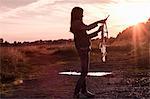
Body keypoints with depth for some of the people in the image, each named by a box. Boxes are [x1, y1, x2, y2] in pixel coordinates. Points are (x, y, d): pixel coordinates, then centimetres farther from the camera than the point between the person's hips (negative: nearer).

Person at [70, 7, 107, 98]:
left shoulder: (78, 24, 18)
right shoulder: (76, 23, -12)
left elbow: (87, 36, 19)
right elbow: (87, 28, -27)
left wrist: (98, 31, 15)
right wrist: (99, 22, -18)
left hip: (85, 49, 10)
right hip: (83, 49, -10)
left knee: (85, 71, 16)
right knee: (85, 71, -8)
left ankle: (84, 90, 27)